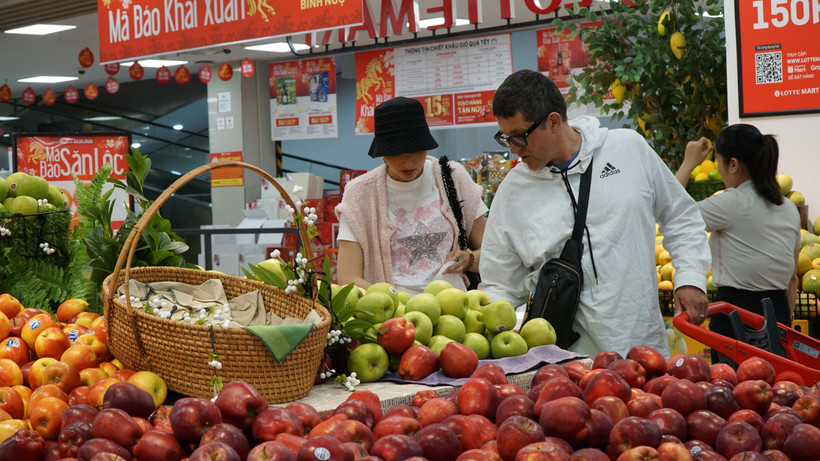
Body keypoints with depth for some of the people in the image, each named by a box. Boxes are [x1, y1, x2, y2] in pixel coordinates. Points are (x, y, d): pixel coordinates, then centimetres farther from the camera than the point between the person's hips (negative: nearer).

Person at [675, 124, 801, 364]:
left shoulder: (732, 203, -12)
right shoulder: (790, 209, 11)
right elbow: (792, 277, 16)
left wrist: (688, 163, 1)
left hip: (735, 311, -7)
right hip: (779, 312, 7)